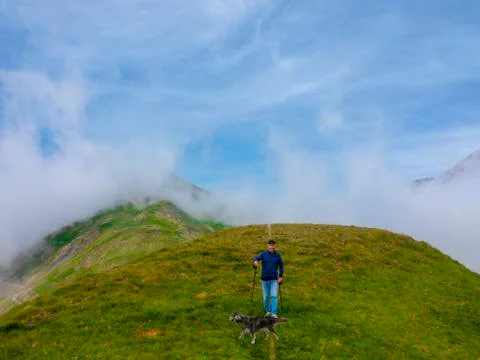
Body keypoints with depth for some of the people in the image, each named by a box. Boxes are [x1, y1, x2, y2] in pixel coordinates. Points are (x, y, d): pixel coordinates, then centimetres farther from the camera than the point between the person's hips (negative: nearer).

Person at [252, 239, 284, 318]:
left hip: (274, 279, 0)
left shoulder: (278, 255, -1)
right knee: (266, 297, 8)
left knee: (274, 296, -9)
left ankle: (274, 313, -2)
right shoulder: (263, 254, -4)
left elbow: (281, 266, 9)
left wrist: (280, 276, 4)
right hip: (265, 279, 0)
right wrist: (255, 261, -46)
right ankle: (268, 311, 26)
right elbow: (256, 257, -22)